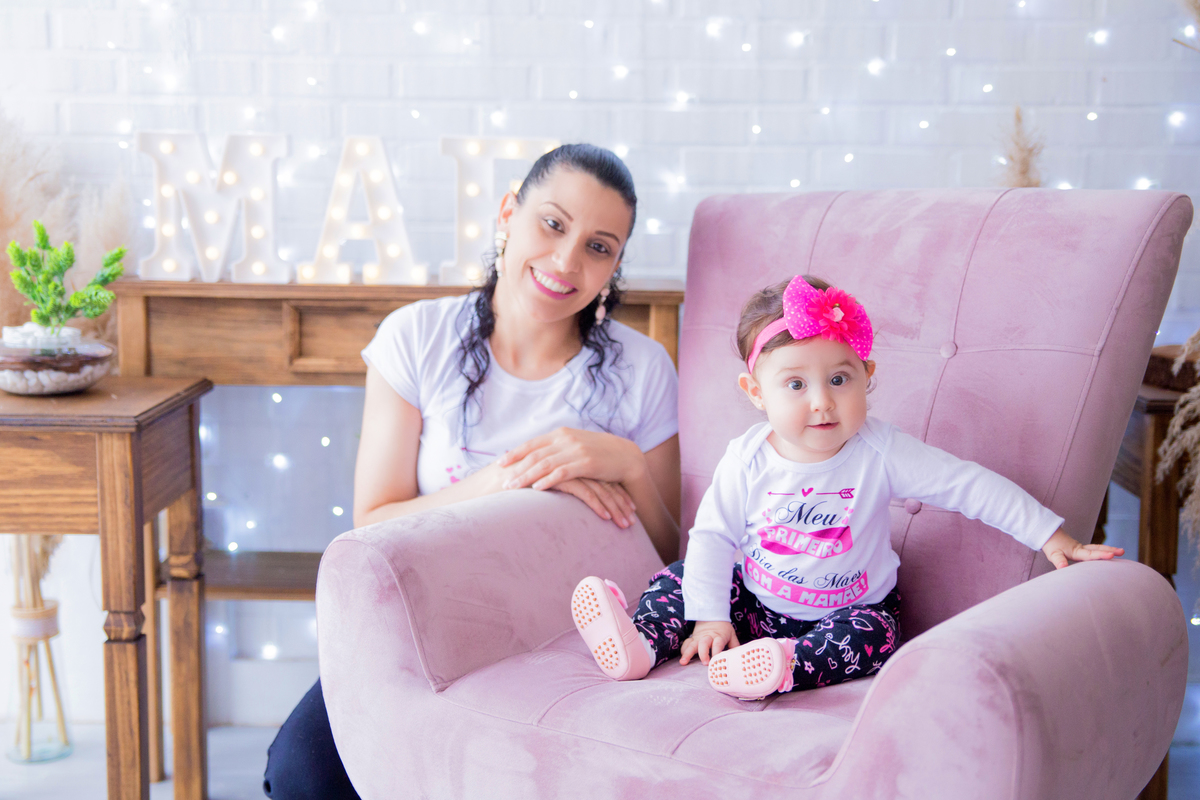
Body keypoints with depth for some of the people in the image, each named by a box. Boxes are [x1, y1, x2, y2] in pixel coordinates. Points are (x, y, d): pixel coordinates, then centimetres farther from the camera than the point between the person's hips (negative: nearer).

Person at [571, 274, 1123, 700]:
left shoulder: (880, 454, -18)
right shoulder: (747, 460, -13)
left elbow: (970, 486, -17)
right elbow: (712, 536, -6)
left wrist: (1053, 538, -20)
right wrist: (710, 615, -14)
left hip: (849, 609, -3)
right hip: (755, 601, 3)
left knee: (874, 634, -33)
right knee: (680, 578, -6)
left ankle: (787, 667, -49)